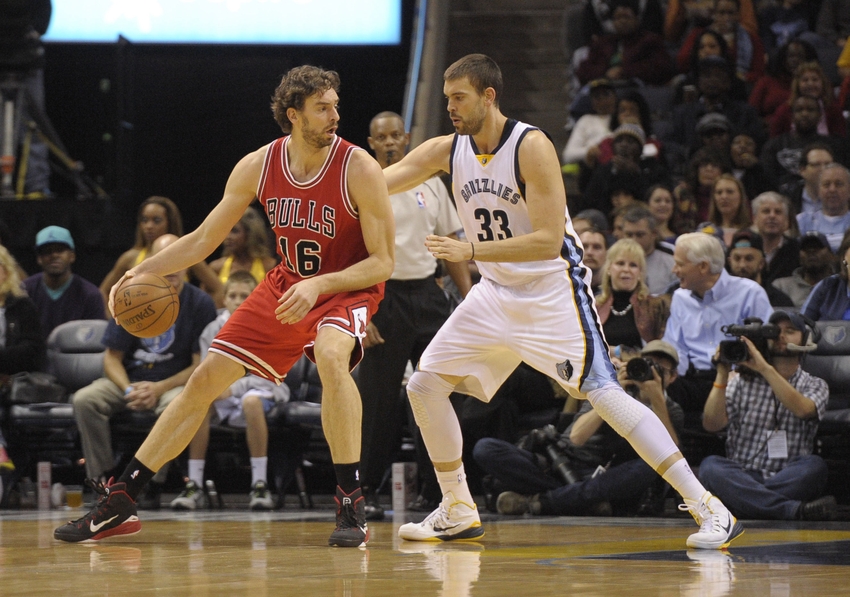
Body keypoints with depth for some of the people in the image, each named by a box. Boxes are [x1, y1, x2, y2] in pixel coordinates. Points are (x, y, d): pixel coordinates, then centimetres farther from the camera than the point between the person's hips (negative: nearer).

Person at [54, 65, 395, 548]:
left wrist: (318, 285, -33)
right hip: (286, 286, 5)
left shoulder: (359, 169, -22)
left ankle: (352, 507, -31)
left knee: (331, 355, -38)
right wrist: (143, 271, -11)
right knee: (206, 379, 2)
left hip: (348, 288, -5)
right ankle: (120, 504, 10)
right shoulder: (258, 167, -10)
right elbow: (204, 240, 2)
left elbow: (383, 263, -19)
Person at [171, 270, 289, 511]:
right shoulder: (213, 330, 3)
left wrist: (234, 388, -28)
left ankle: (260, 485, -34)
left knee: (251, 401, -39)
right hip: (226, 399, 3)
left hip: (263, 391, -3)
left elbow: (269, 376, -14)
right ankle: (195, 485, -28)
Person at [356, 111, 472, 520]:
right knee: (379, 401, -2)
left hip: (428, 294, 4)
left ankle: (442, 486, 10)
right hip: (383, 296, -4)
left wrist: (469, 299, 6)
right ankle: (365, 491, 8)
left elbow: (451, 244, 14)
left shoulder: (430, 184, 10)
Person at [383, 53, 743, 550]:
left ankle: (710, 510, -19)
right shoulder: (447, 150, 0)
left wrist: (470, 251, -30)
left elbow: (549, 242, -25)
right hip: (496, 293, 7)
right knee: (424, 385, 3)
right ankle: (458, 513, 18)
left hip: (553, 290, -7)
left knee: (604, 393, -19)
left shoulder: (532, 147, -20)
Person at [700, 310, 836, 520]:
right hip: (741, 477, 1)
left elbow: (802, 409, -12)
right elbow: (712, 423, 1)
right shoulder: (742, 381, 14)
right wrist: (722, 374, -6)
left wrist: (764, 367, -17)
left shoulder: (815, 386, 13)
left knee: (814, 466, -31)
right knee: (710, 465, -32)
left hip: (788, 480, -1)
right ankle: (794, 510, -48)